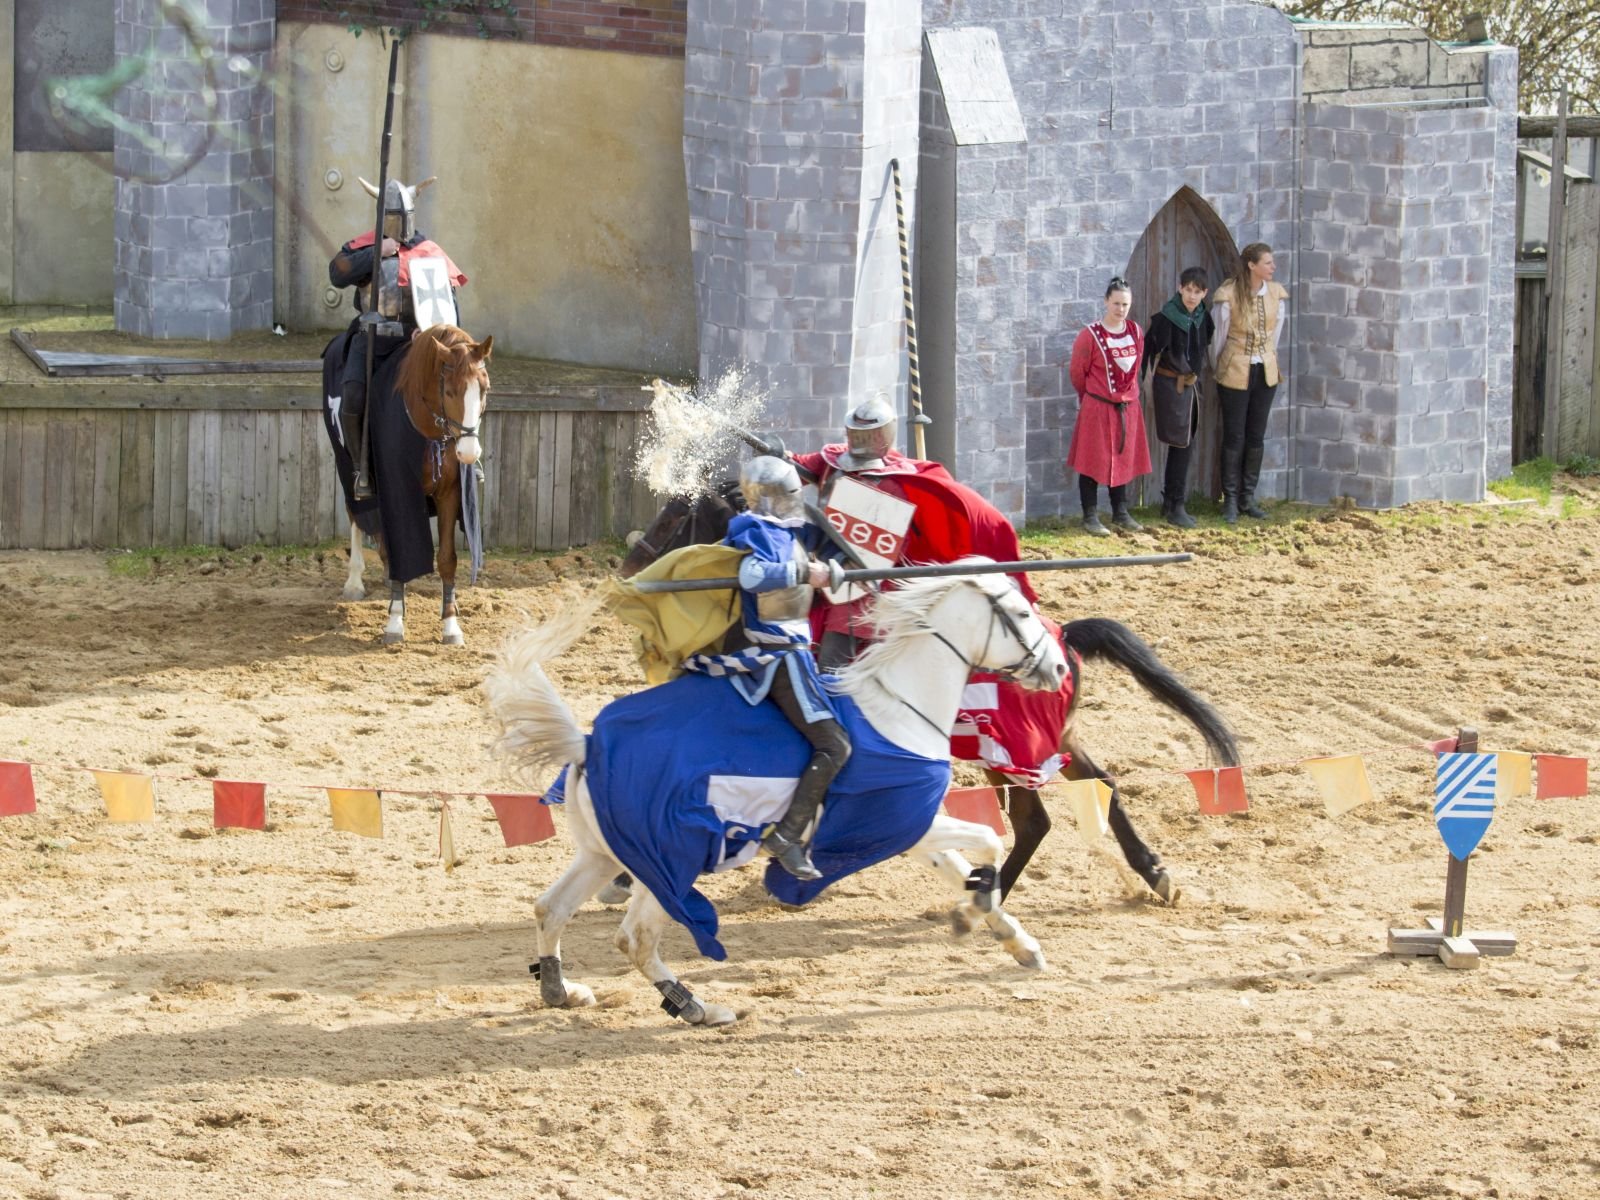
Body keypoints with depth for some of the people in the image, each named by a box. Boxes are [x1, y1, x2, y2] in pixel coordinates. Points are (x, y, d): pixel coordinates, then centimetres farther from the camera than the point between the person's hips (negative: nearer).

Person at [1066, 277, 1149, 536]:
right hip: (1097, 407, -5)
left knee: (1123, 459, 12)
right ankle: (1090, 517, 7)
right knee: (1093, 461, 1)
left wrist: (1128, 391, 15)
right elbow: (1077, 371, -3)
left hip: (1127, 406, 5)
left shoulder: (1136, 332, 2)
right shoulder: (1091, 336, -14)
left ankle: (1121, 513, 23)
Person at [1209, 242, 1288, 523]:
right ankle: (1231, 500, 11)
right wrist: (1220, 370, 9)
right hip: (1235, 374, -4)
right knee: (1234, 437, 2)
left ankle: (1248, 498, 19)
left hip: (1265, 373, 4)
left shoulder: (1276, 294, -3)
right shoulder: (1228, 296, -16)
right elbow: (1218, 337, -2)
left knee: (1256, 437, 9)